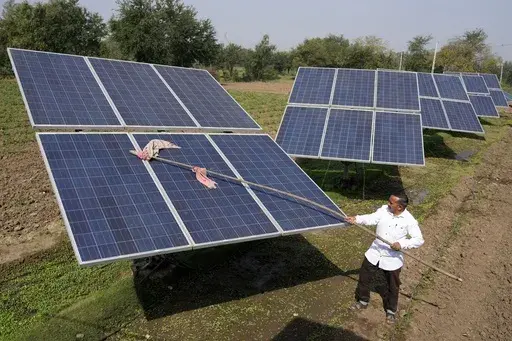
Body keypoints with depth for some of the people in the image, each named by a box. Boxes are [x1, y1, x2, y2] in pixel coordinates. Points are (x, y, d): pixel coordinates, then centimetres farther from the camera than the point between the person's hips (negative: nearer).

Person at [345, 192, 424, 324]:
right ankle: (362, 301, 42)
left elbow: (419, 240, -19)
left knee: (392, 286, 14)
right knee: (364, 277, 17)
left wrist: (402, 244, -31)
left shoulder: (409, 221, -21)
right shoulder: (384, 209, -9)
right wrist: (357, 219, -31)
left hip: (392, 259, -4)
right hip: (375, 253, 4)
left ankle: (391, 311, 39)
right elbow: (372, 218, -15)